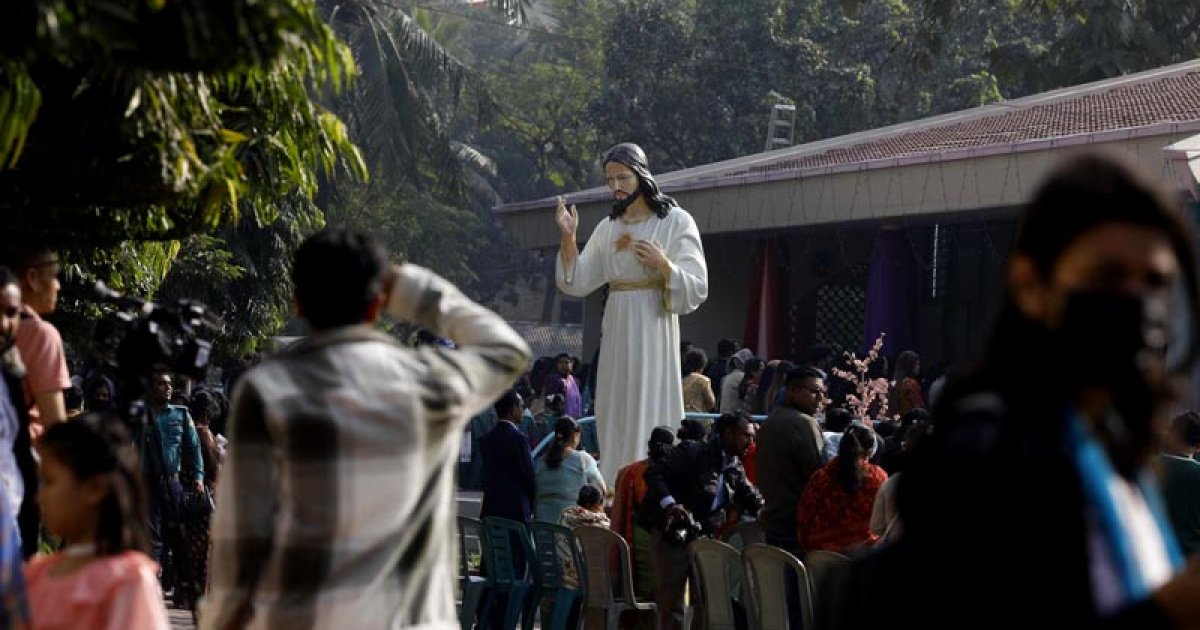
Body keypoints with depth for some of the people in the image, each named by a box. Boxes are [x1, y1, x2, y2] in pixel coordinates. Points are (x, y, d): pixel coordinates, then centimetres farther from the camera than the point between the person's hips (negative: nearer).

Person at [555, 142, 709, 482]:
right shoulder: (608, 228, 13)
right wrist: (568, 237, -3)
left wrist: (662, 265, -20)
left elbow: (697, 288, -5)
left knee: (651, 409, -8)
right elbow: (578, 283, 9)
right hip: (617, 330, 5)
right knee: (615, 414, 3)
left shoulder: (675, 221, -1)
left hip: (654, 328, -5)